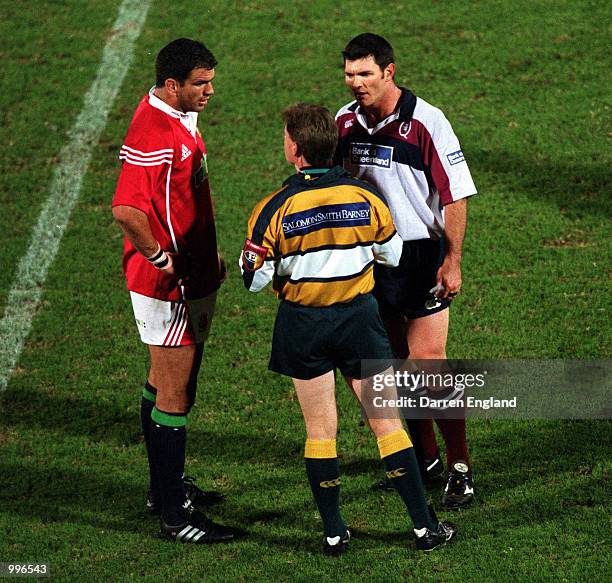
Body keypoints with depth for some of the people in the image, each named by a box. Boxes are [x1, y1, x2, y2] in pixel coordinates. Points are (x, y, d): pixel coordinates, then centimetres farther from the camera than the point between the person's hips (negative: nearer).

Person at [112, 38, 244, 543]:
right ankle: (175, 517, -1)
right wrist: (162, 259, -23)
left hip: (193, 274, 10)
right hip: (170, 287, -10)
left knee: (164, 383, 20)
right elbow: (126, 209, -35)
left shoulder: (178, 117, 8)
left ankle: (166, 487, 34)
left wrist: (207, 253, 16)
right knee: (175, 396, -5)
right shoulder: (154, 134, -25)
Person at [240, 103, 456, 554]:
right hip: (358, 316, 1)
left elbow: (254, 280, -8)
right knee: (387, 421, 7)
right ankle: (425, 526, 9)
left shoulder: (274, 209, -14)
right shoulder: (365, 198, -8)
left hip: (302, 324, -1)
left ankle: (333, 532, 12)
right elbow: (392, 254, 7)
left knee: (320, 428, 10)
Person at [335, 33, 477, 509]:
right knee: (395, 363, 11)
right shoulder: (344, 122, 4)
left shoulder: (426, 123, -13)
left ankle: (460, 467, 0)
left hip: (419, 253, -6)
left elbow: (456, 196, -11)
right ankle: (425, 457, 24)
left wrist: (452, 261, -15)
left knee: (428, 361, -9)